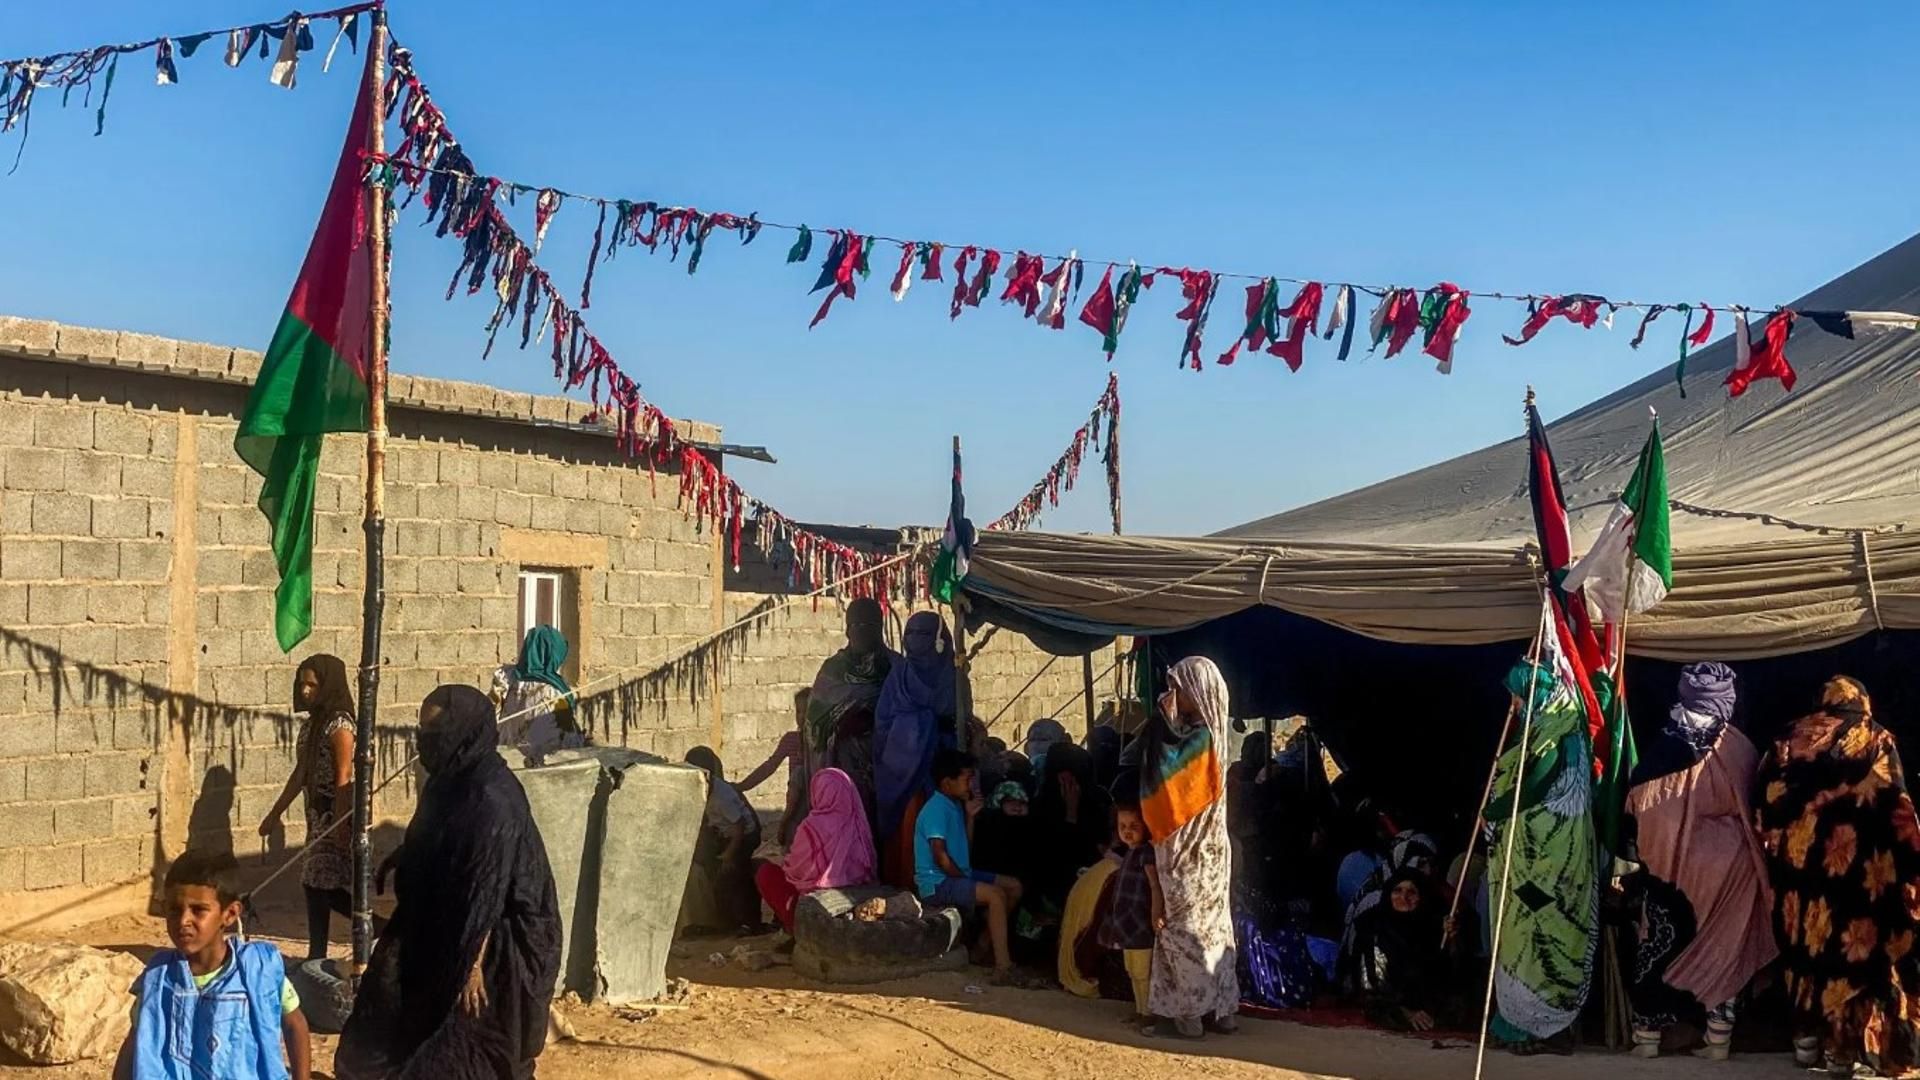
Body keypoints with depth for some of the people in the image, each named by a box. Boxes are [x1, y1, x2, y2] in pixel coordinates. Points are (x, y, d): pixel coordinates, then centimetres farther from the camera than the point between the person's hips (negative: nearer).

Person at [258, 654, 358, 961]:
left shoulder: (339, 725, -13)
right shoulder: (312, 725, 13)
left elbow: (344, 779, -17)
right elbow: (300, 775, 20)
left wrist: (339, 826, -21)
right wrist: (275, 814, 23)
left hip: (336, 815, -9)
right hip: (318, 814, 9)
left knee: (322, 886, -9)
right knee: (316, 885, 9)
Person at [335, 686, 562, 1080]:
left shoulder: (492, 799, -24)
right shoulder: (452, 781, 3)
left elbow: (488, 895, -24)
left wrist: (474, 966, -22)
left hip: (488, 949, -9)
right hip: (443, 935, 9)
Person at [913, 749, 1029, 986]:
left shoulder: (954, 806, 15)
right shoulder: (937, 809, -16)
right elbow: (940, 856, -22)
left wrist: (969, 817, 8)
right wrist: (964, 879, -13)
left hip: (957, 875, 10)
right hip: (937, 883, -10)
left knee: (1014, 886, 9)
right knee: (995, 894, -28)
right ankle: (1003, 968, -32)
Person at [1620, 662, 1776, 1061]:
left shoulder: (1662, 747, -6)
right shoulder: (1741, 752, -4)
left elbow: (1637, 811, -2)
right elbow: (1756, 812, 3)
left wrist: (1636, 859, 7)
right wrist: (1749, 859, 14)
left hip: (1667, 863, 0)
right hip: (1726, 866, 0)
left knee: (1659, 944, 8)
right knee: (1722, 947, 9)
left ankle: (1647, 1036, 11)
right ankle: (1718, 1039, 10)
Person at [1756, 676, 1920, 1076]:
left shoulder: (1791, 740, 13)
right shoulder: (1875, 741, 5)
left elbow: (1768, 805, 8)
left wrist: (1775, 848, 13)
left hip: (1796, 860, 3)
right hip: (1855, 863, -3)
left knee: (1805, 942, 11)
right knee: (1851, 944, 2)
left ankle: (1806, 1038, 16)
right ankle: (1842, 1046, 3)